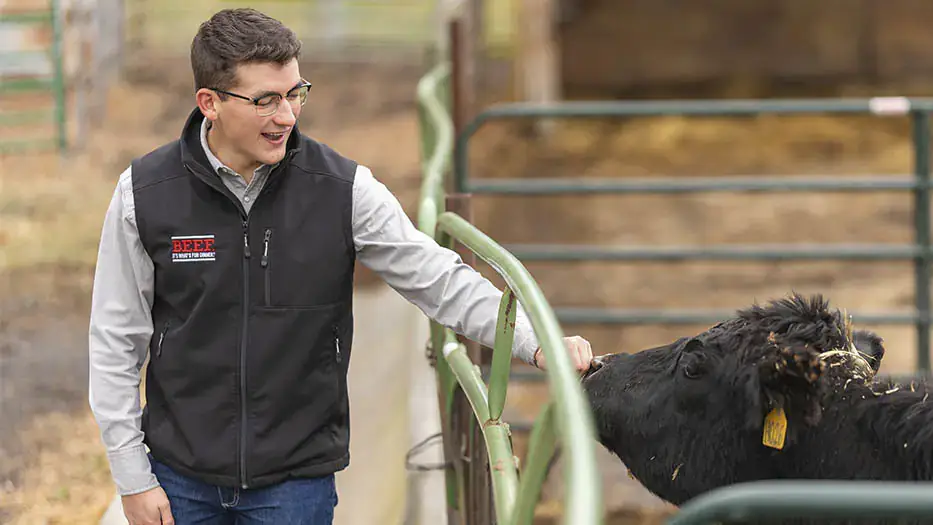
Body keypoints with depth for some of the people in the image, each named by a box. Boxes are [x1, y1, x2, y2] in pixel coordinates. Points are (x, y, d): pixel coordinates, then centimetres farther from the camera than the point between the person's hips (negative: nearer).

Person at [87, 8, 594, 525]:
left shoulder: (342, 189, -7)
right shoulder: (145, 193, -6)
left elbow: (440, 280, -3)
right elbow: (116, 341, 0)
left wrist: (535, 342, -19)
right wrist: (132, 476, -2)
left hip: (296, 479, 0)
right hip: (182, 477, 1)